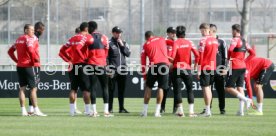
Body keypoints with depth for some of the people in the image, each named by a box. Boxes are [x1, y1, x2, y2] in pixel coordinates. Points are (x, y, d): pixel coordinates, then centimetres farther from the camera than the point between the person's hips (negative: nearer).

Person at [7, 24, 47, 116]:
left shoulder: (19, 39, 15)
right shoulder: (30, 39, -10)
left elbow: (10, 51, 21)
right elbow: (31, 50, -27)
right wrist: (36, 59, -13)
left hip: (20, 66, 8)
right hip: (29, 66, -8)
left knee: (22, 88, 7)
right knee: (33, 88, -4)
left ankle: (23, 110, 7)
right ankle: (36, 110, -5)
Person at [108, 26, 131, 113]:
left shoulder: (124, 43, 15)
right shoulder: (109, 43, -2)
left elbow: (128, 54, 5)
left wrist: (122, 45, -4)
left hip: (122, 70, 5)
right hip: (112, 70, -5)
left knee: (121, 90, 8)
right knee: (111, 89, -3)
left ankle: (121, 108, 13)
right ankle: (110, 108, 1)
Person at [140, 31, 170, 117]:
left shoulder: (146, 45, 13)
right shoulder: (162, 40, 18)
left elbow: (143, 61, 12)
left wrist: (144, 75, 16)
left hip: (154, 65, -1)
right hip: (165, 64, 1)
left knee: (148, 87, 12)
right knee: (161, 88, 4)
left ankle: (145, 111, 10)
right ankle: (157, 112, 1)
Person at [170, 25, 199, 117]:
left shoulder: (175, 43, -5)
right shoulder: (189, 42, 3)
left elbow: (172, 56, -16)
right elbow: (197, 55, -4)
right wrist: (195, 65, 9)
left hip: (177, 68, -2)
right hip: (187, 69, 2)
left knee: (177, 90, 4)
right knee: (190, 90, 9)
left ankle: (180, 110, -3)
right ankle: (191, 111, 2)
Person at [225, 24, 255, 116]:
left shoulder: (235, 40, -10)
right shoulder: (244, 41, 14)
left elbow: (230, 49, -27)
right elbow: (252, 53, 18)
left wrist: (228, 58, -9)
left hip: (235, 67, -8)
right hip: (243, 66, 8)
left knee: (228, 88, -3)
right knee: (240, 87, 8)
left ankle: (245, 99, -15)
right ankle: (241, 110, 5)